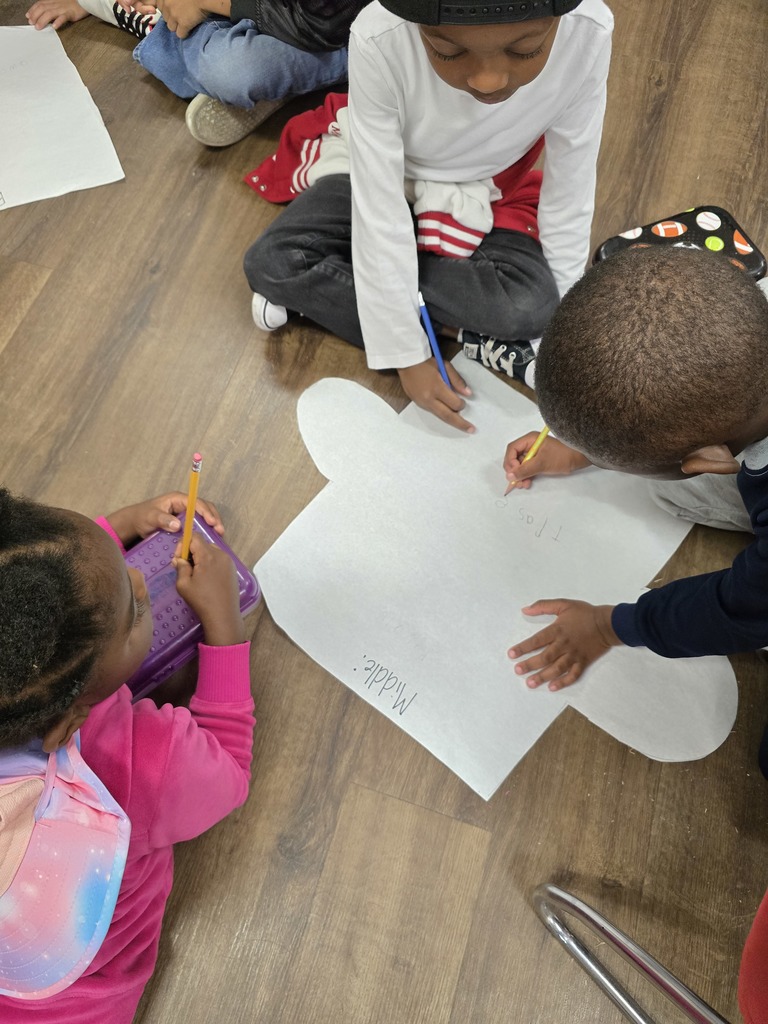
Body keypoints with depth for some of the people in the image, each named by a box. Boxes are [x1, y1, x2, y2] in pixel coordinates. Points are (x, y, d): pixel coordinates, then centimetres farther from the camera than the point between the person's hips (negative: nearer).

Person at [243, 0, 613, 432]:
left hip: (481, 196, 1)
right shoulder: (381, 39, -35)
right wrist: (408, 352, -27)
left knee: (529, 306, -28)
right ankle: (463, 337, -17)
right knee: (272, 263, -23)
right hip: (382, 177, 0)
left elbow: (568, 201, -19)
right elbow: (378, 209, -30)